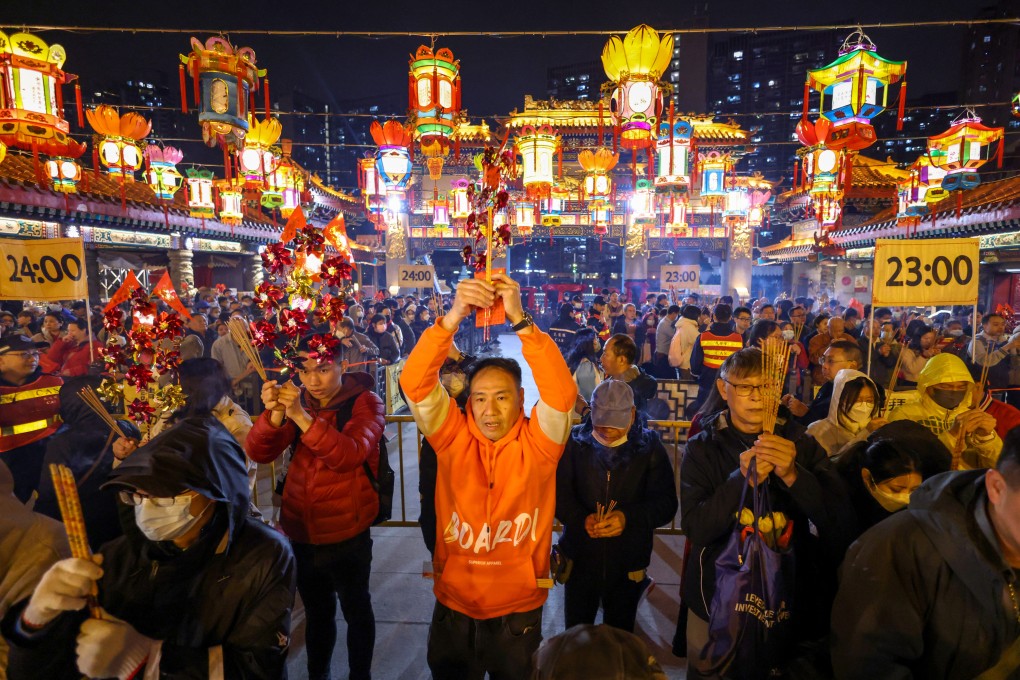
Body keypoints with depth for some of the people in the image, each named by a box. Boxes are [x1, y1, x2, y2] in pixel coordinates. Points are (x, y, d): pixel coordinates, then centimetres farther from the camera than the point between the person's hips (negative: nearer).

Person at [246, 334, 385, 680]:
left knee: (355, 608, 15)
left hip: (346, 531, -4)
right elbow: (259, 453, -8)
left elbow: (348, 455, -29)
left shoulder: (365, 402, -12)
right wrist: (275, 413, -27)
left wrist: (302, 416, -39)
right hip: (301, 529, 4)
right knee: (316, 610, 23)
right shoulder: (297, 400, 2)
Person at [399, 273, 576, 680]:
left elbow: (561, 392, -31)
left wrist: (520, 321, -38)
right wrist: (453, 318, -36)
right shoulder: (453, 439, -10)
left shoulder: (537, 443, -13)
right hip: (454, 606, 1)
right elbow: (415, 383, -22)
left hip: (519, 610, -1)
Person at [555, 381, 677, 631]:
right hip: (580, 557, 0)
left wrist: (628, 517, -25)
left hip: (628, 563, 0)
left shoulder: (649, 447, -5)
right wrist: (582, 519, -26)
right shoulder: (575, 442, -5)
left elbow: (666, 502, -9)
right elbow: (559, 493, -8)